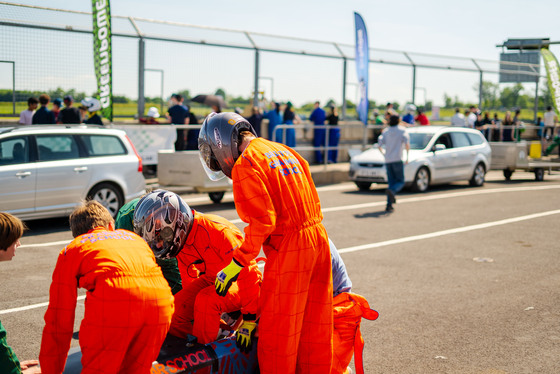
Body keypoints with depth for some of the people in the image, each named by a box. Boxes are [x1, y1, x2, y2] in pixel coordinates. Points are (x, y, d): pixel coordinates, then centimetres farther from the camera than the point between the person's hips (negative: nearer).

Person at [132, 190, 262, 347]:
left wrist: (249, 321, -25)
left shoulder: (218, 230, -29)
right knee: (174, 312, -13)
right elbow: (189, 281, 12)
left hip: (240, 283, -7)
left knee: (206, 300, -33)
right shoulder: (180, 239, -3)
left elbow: (248, 274, -27)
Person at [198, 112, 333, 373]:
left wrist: (236, 263, -11)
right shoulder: (283, 151, 16)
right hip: (318, 237, 9)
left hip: (288, 249, -8)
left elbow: (262, 221, -18)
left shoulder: (245, 164, -9)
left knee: (277, 331, 3)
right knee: (315, 324, 17)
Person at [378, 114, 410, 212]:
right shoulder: (402, 130, 3)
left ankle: (389, 205, -4)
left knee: (392, 182, 8)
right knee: (401, 182, 3)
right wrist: (407, 157, -4)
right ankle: (391, 191, -29)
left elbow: (379, 146, 6)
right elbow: (407, 144, -11)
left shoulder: (386, 131, 13)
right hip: (397, 160, -4)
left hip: (388, 160, 4)